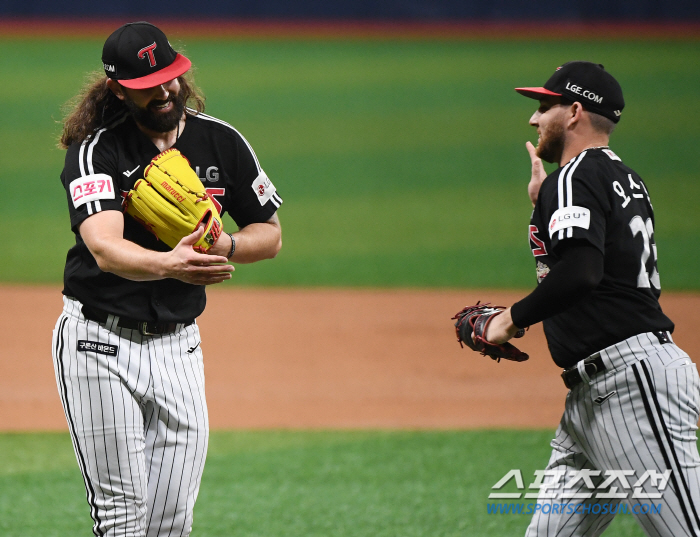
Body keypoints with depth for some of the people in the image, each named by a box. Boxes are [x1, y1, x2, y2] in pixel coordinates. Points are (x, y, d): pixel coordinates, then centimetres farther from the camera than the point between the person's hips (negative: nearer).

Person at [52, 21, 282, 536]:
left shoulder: (221, 142, 3)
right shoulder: (96, 151, -12)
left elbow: (271, 235, 12)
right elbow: (104, 247, -29)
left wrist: (226, 246, -12)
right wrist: (168, 265, -50)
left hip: (178, 347, 4)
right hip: (101, 343, -4)